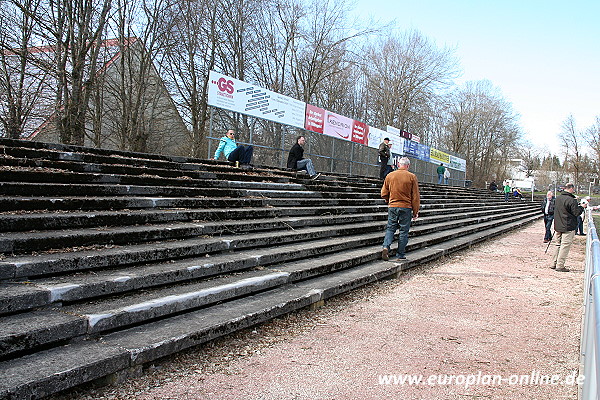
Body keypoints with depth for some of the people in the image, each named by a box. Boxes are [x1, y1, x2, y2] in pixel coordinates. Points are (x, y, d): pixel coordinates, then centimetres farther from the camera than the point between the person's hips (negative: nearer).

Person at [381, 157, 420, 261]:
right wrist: (415, 211, 4)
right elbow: (415, 196, -3)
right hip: (406, 207, -2)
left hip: (392, 206, 2)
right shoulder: (412, 177, -5)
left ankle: (386, 246, -11)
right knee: (404, 231, 6)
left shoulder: (389, 176, 2)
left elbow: (384, 194, 6)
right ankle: (400, 255, 10)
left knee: (390, 228, 11)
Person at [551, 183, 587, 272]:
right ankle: (560, 266, -1)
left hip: (558, 226, 8)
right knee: (565, 246, -2)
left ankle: (554, 264, 20)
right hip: (568, 227, -8)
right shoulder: (571, 200, -18)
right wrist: (582, 207, 6)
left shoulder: (558, 198, 6)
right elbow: (577, 213, -13)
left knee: (558, 245, 16)